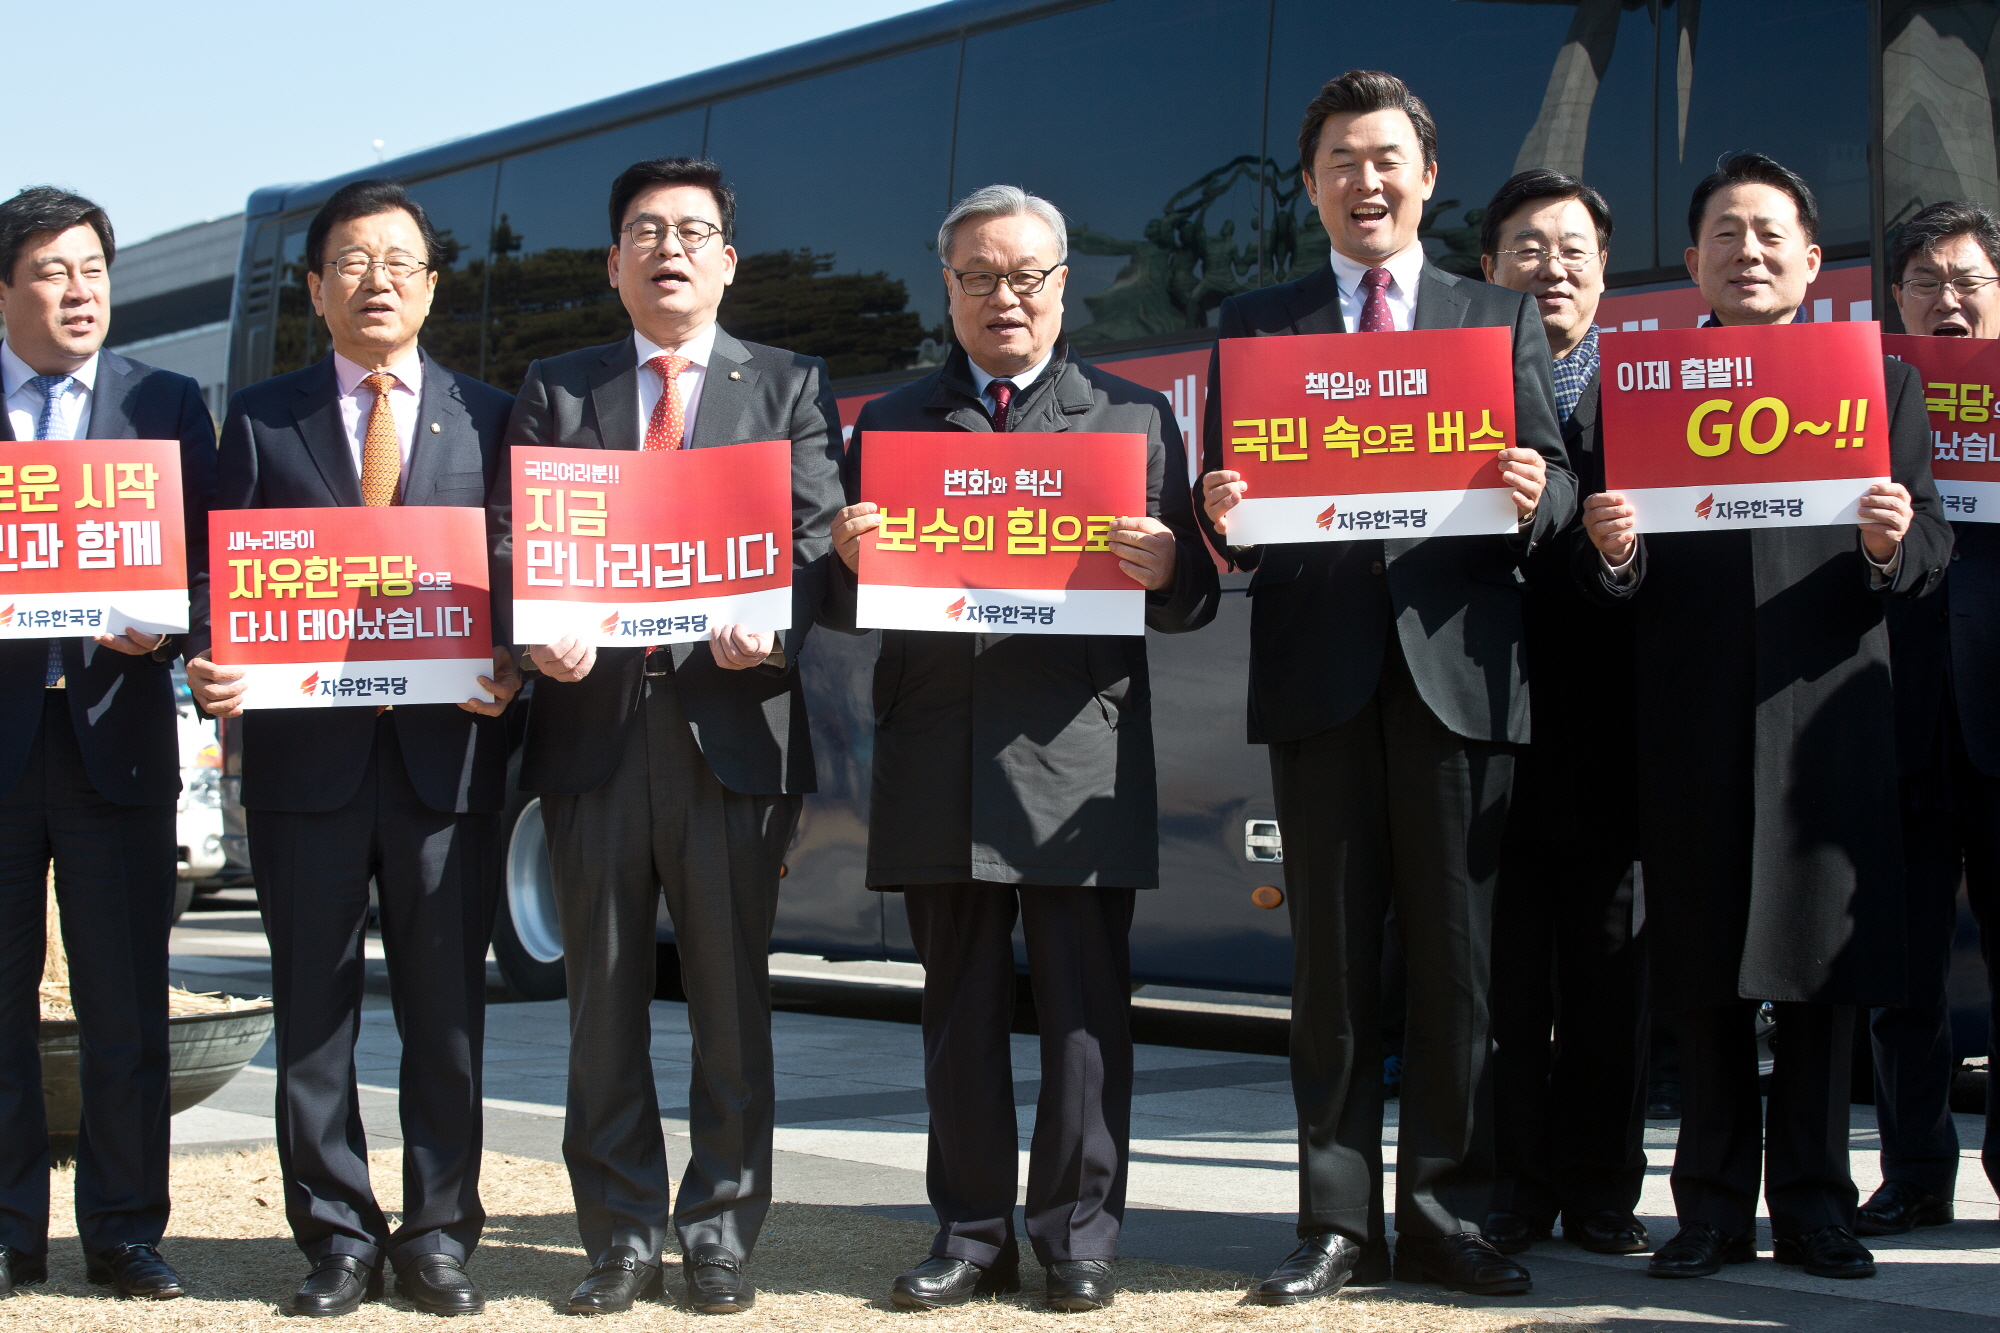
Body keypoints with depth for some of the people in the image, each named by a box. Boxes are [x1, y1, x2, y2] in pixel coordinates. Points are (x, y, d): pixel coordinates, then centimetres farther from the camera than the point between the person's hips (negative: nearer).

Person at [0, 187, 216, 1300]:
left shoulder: (167, 403, 10)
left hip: (116, 726, 0)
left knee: (127, 1001, 2)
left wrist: (166, 627, -13)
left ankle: (125, 1230, 12)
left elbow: (209, 561, 6)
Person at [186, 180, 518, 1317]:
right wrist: (213, 667, -12)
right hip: (306, 752, 0)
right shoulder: (261, 419, 10)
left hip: (447, 754, 0)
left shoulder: (491, 419, 10)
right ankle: (340, 1237, 15)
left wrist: (510, 670, -11)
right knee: (314, 1011, 5)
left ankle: (440, 1235, 15)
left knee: (449, 1011, 5)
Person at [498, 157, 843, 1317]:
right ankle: (622, 1238, 13)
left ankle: (722, 1234, 10)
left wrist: (769, 624, -20)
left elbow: (814, 541, 0)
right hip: (592, 715, 2)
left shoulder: (790, 386, 12)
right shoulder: (556, 392, 15)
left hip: (731, 714, -1)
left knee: (732, 993, 2)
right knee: (603, 992, 5)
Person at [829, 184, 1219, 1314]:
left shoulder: (1136, 415, 11)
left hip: (1078, 758, -2)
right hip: (940, 764, 2)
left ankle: (1080, 1233, 10)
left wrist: (1165, 571, -15)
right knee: (960, 1010, 8)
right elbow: (850, 602, 13)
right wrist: (850, 561, -9)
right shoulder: (890, 423, 16)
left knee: (1086, 1009, -1)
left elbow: (1191, 600, 7)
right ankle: (973, 1233, 16)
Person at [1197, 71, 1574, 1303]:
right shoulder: (1255, 325, 13)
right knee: (1332, 960, 4)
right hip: (1321, 672, 0)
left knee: (1459, 961, 2)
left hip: (1459, 666, 0)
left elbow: (1551, 487, 6)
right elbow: (1228, 502, 8)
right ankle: (1340, 1221, 11)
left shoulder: (1504, 318, 13)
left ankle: (1448, 1216, 11)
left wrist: (1535, 496, -17)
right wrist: (1222, 517, -14)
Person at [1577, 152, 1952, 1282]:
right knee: (1706, 971, 5)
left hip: (1827, 711, 0)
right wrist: (1612, 552, -17)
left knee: (1826, 963, 4)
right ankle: (1714, 1204, 12)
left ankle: (1813, 1200, 15)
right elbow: (1618, 579, 5)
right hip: (1693, 721, 0)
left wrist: (1894, 546, -19)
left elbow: (1930, 549, 3)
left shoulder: (1882, 382, 11)